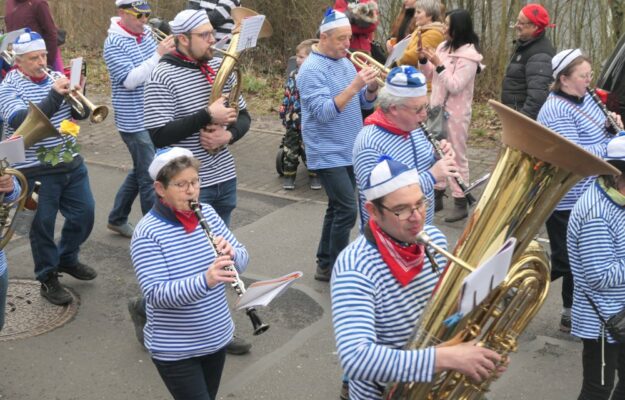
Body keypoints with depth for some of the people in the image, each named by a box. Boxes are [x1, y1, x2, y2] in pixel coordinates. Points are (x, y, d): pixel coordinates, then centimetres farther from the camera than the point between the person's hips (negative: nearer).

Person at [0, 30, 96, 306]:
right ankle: (48, 279, 19)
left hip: (71, 163, 6)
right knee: (42, 226, 3)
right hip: (35, 171, -6)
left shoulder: (56, 78, 6)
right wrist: (54, 95, -35)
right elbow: (23, 122, -27)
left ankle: (67, 259, 36)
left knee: (84, 214, 13)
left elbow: (81, 113, 4)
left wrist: (76, 95, -18)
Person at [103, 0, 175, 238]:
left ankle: (117, 219, 35)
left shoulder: (146, 34, 8)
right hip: (135, 121, -8)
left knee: (141, 171, 19)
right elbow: (130, 80, -24)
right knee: (150, 177, -3)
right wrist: (158, 54, -28)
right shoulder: (114, 43, -14)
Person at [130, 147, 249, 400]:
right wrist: (205, 281, -41)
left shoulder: (208, 213, -1)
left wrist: (231, 255, -23)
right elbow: (156, 294, -27)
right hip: (174, 350, -6)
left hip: (217, 338, 6)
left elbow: (241, 259, 0)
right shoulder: (147, 232, -19)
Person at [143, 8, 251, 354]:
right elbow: (158, 136, -20)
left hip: (224, 181, 7)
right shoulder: (163, 77, -14)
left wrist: (228, 134, -11)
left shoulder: (219, 67, 6)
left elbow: (243, 116, 11)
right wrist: (206, 115, -23)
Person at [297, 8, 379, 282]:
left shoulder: (345, 62, 10)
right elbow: (323, 112, -25)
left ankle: (325, 265, 26)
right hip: (328, 154, -8)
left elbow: (366, 103, 11)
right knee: (347, 210, -12)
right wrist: (353, 86, -29)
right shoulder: (312, 69, -14)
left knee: (337, 208, 14)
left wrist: (372, 87, -11)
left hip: (350, 151, 8)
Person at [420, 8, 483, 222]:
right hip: (438, 108, 8)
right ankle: (437, 196, 28)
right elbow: (431, 75, 13)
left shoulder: (468, 55, -17)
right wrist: (424, 59, -3)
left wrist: (439, 64, -24)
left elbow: (455, 86, -22)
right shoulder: (444, 47, 6)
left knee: (457, 157, 0)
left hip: (456, 113, -8)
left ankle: (461, 203, 8)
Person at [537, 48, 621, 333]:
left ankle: (571, 315, 31)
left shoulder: (586, 99, 8)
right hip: (565, 200, -9)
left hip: (587, 195, 9)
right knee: (564, 262, -1)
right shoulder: (556, 111, -20)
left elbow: (594, 134, 21)